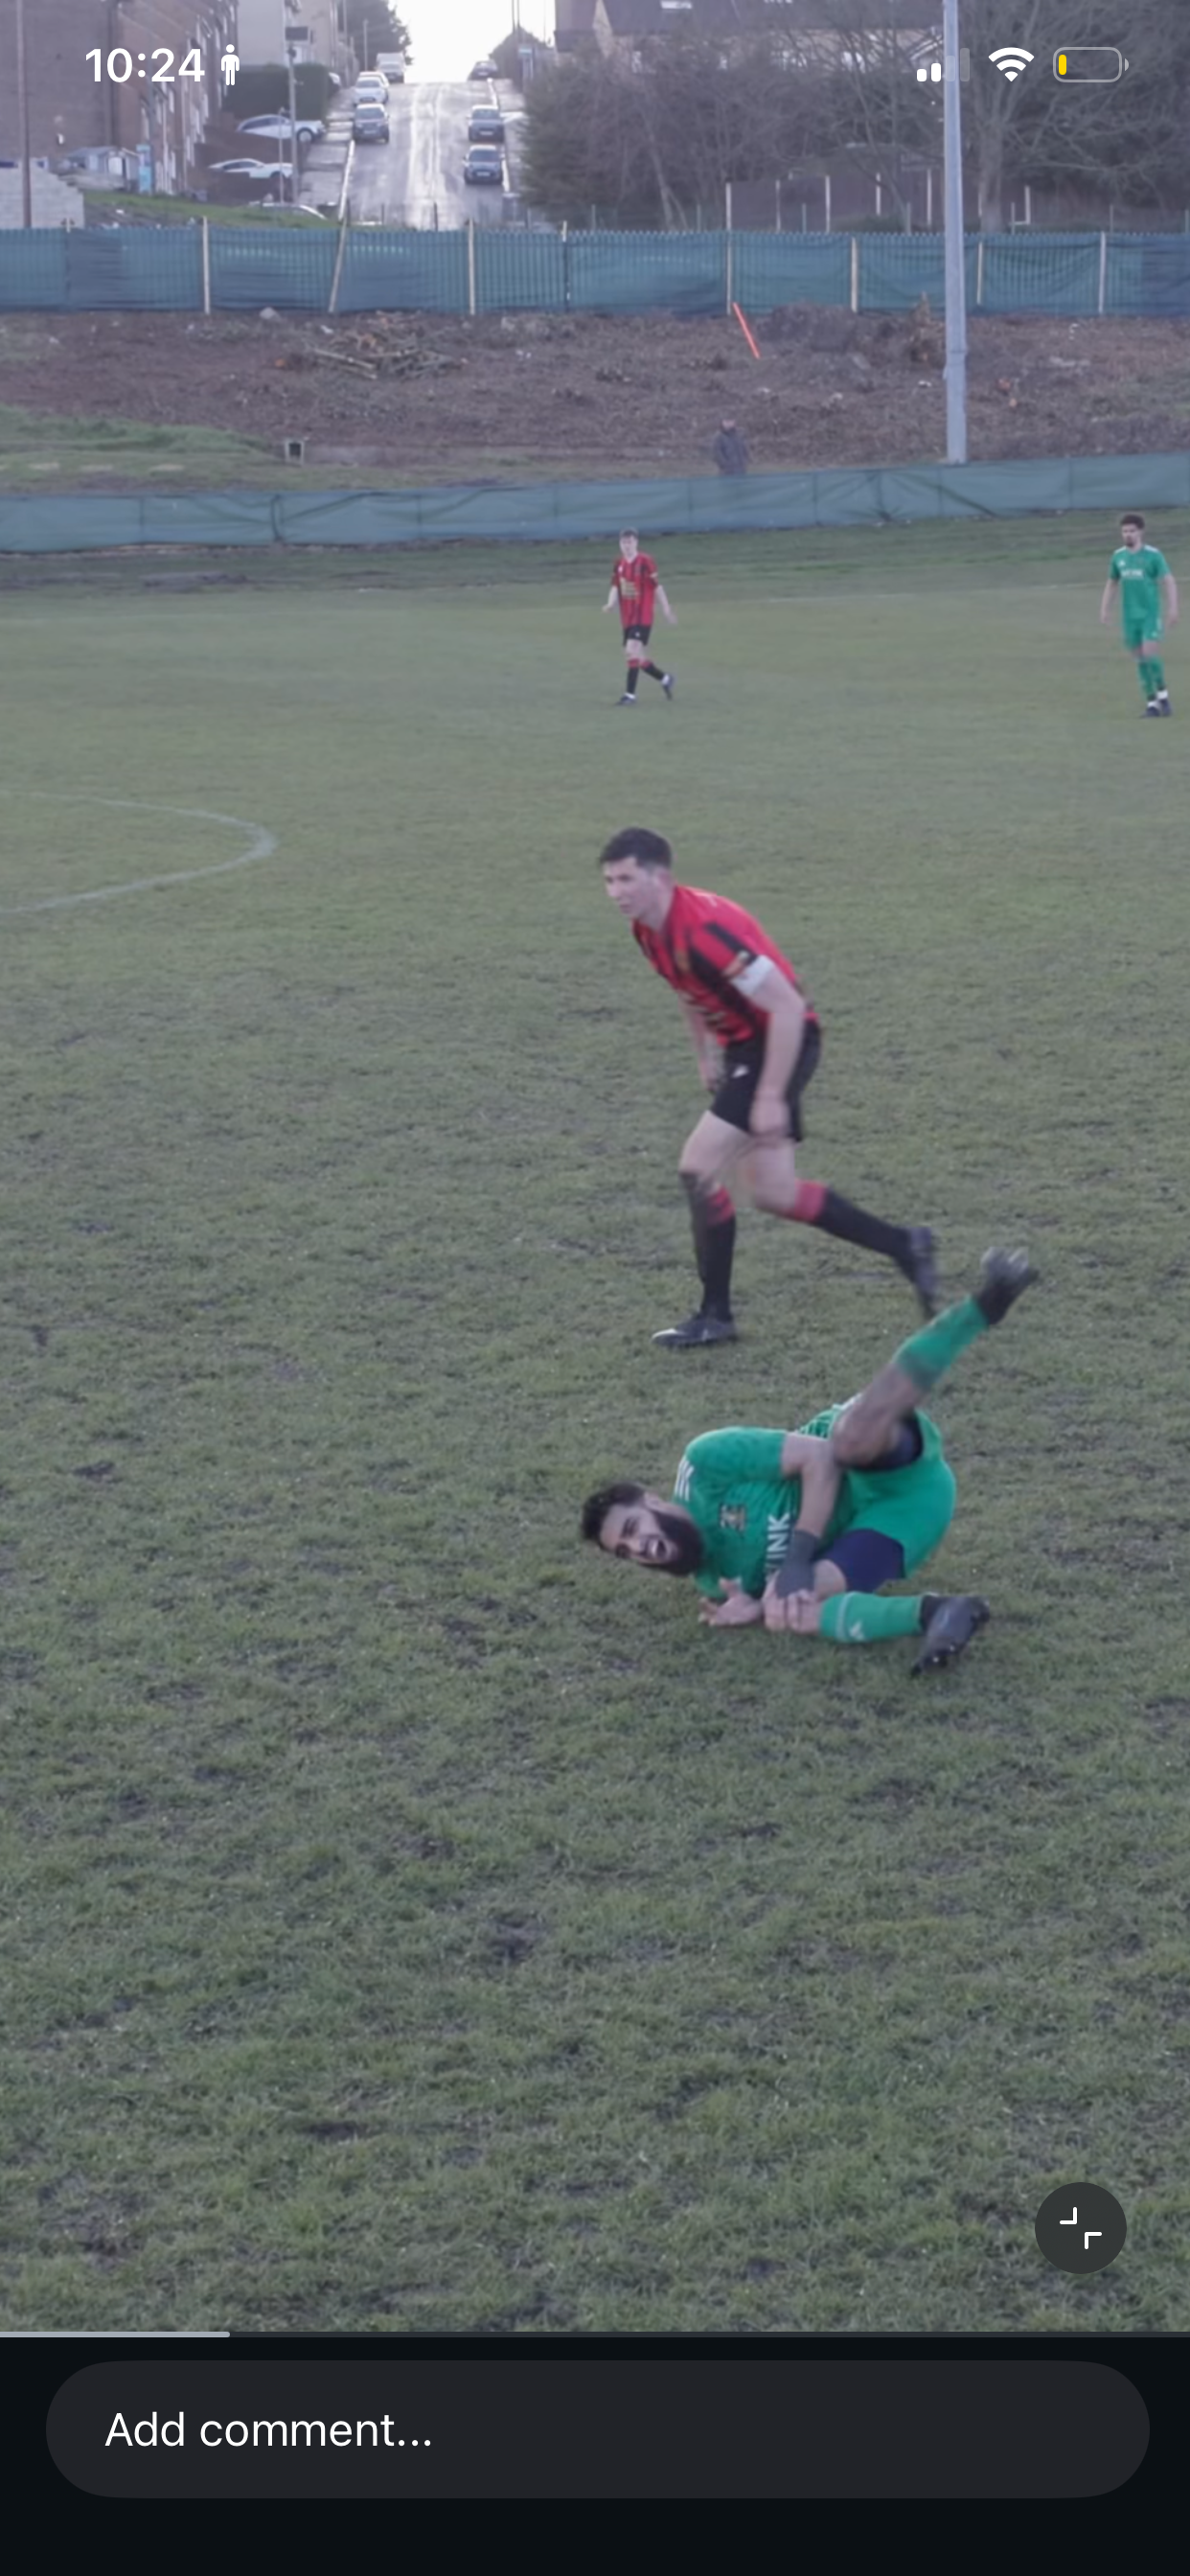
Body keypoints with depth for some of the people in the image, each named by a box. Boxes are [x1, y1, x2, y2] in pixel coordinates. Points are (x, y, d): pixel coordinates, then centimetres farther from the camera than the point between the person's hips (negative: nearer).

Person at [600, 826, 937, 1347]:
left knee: (698, 1167, -12)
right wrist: (706, 1059, 19)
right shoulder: (646, 928, -1)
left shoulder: (703, 928, -29)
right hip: (742, 1045, 9)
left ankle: (715, 1316, 1)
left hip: (783, 1042, -9)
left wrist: (771, 1097, -26)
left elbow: (788, 1006, -28)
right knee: (772, 1192, 10)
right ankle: (905, 1246, 25)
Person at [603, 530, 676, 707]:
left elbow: (657, 587, -5)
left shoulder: (645, 562, -9)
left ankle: (630, 695, -17)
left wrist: (667, 611, 0)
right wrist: (610, 604, -14)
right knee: (639, 658, 11)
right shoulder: (618, 563, 8)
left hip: (643, 617, -7)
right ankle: (665, 679, 34)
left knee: (632, 651, -20)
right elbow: (615, 587, 7)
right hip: (627, 618, 7)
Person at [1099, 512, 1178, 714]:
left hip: (1150, 613, -4)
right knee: (1139, 658, 4)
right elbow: (1111, 583, 18)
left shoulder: (1152, 555, -6)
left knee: (1149, 653, -15)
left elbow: (1169, 580, -7)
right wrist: (1104, 609, 13)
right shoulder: (1118, 556, 6)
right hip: (1130, 615, 4)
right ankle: (1151, 701, 10)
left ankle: (1162, 693, 4)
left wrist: (1172, 608, -15)